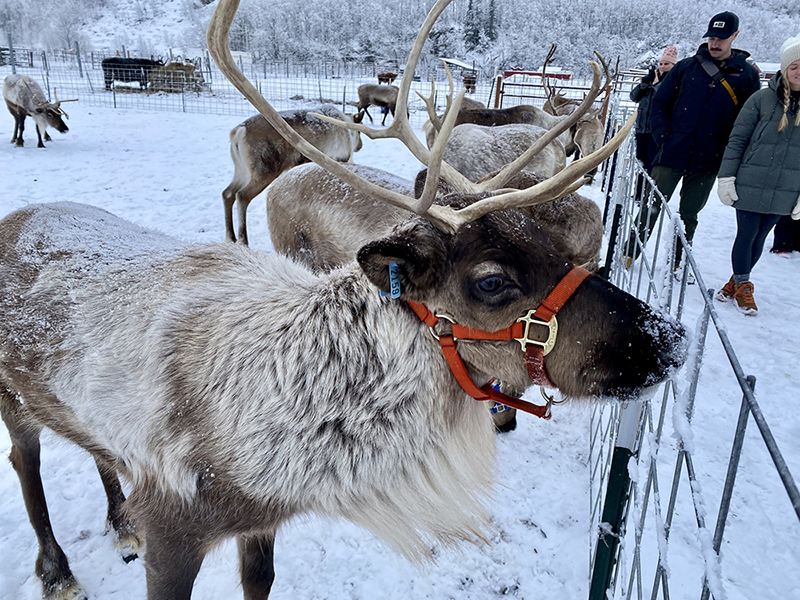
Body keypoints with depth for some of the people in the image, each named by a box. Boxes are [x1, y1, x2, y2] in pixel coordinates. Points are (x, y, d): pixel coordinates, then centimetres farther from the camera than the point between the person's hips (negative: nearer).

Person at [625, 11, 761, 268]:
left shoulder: (747, 75, 3)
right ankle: (629, 254, 10)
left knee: (689, 215, 11)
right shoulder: (687, 67, 4)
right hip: (672, 154, 0)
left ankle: (677, 263, 23)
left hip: (707, 161, 1)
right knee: (651, 207, 0)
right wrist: (663, 137, -4)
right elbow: (659, 102, 8)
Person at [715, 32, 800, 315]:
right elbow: (737, 140, -4)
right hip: (750, 186, -3)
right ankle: (742, 286, 23)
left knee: (759, 239, 12)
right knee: (746, 236, 5)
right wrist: (726, 177, -9)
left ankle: (738, 281, 30)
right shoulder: (763, 99, -8)